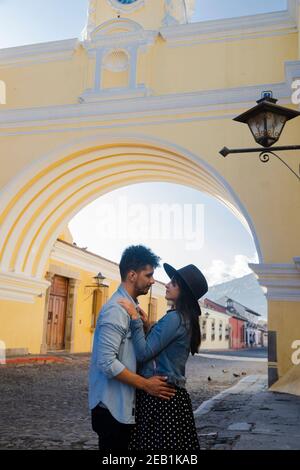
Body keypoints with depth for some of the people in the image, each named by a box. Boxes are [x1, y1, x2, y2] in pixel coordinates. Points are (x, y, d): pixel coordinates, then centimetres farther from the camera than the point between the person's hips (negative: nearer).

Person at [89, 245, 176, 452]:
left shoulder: (132, 307, 10)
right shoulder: (116, 309, -19)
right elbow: (107, 362, -26)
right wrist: (146, 384, -20)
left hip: (126, 405, 9)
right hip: (113, 407, -9)